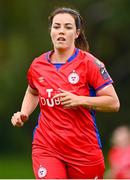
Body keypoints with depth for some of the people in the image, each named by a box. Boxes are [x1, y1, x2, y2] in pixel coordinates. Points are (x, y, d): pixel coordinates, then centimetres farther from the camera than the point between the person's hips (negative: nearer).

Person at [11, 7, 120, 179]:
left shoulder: (89, 63, -6)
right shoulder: (37, 66, 5)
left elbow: (113, 103, -8)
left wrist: (79, 100, -20)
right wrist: (23, 114, 9)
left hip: (84, 150, -1)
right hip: (46, 148, 2)